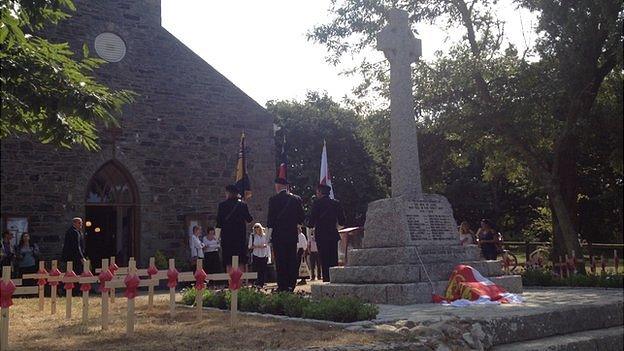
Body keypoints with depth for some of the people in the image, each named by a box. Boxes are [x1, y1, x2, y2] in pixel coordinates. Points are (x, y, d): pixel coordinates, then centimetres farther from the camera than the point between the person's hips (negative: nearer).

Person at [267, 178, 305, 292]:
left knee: (280, 261, 0)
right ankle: (291, 286, 9)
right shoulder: (296, 199, 3)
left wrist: (270, 229, 2)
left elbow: (271, 218, -8)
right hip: (292, 234, 3)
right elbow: (302, 217, 5)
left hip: (278, 234, -3)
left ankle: (282, 286, 0)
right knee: (292, 260, 8)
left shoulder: (273, 200, -7)